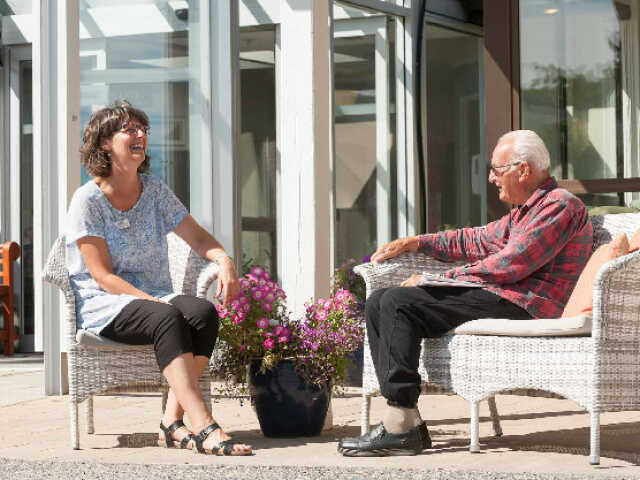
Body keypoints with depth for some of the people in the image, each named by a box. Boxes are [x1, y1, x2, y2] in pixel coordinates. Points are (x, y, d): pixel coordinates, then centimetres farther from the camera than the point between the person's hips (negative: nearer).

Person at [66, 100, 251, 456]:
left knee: (203, 311, -28)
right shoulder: (88, 200, -6)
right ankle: (205, 428, -45)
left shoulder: (155, 192, 11)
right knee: (168, 318, -36)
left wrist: (224, 260, -8)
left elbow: (198, 238, 16)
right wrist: (156, 304, -23)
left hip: (153, 297, 5)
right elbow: (103, 277, -12)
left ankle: (173, 421, -29)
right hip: (104, 306, -5)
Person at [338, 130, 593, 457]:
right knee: (379, 303, 1)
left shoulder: (560, 206, -8)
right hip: (496, 295, 11)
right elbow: (479, 240, 33)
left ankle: (402, 427, -24)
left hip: (519, 305, -11)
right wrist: (416, 243, 25)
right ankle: (398, 417, -12)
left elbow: (511, 265, -16)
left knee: (398, 304, -21)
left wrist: (446, 278, -9)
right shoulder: (525, 210, 24)